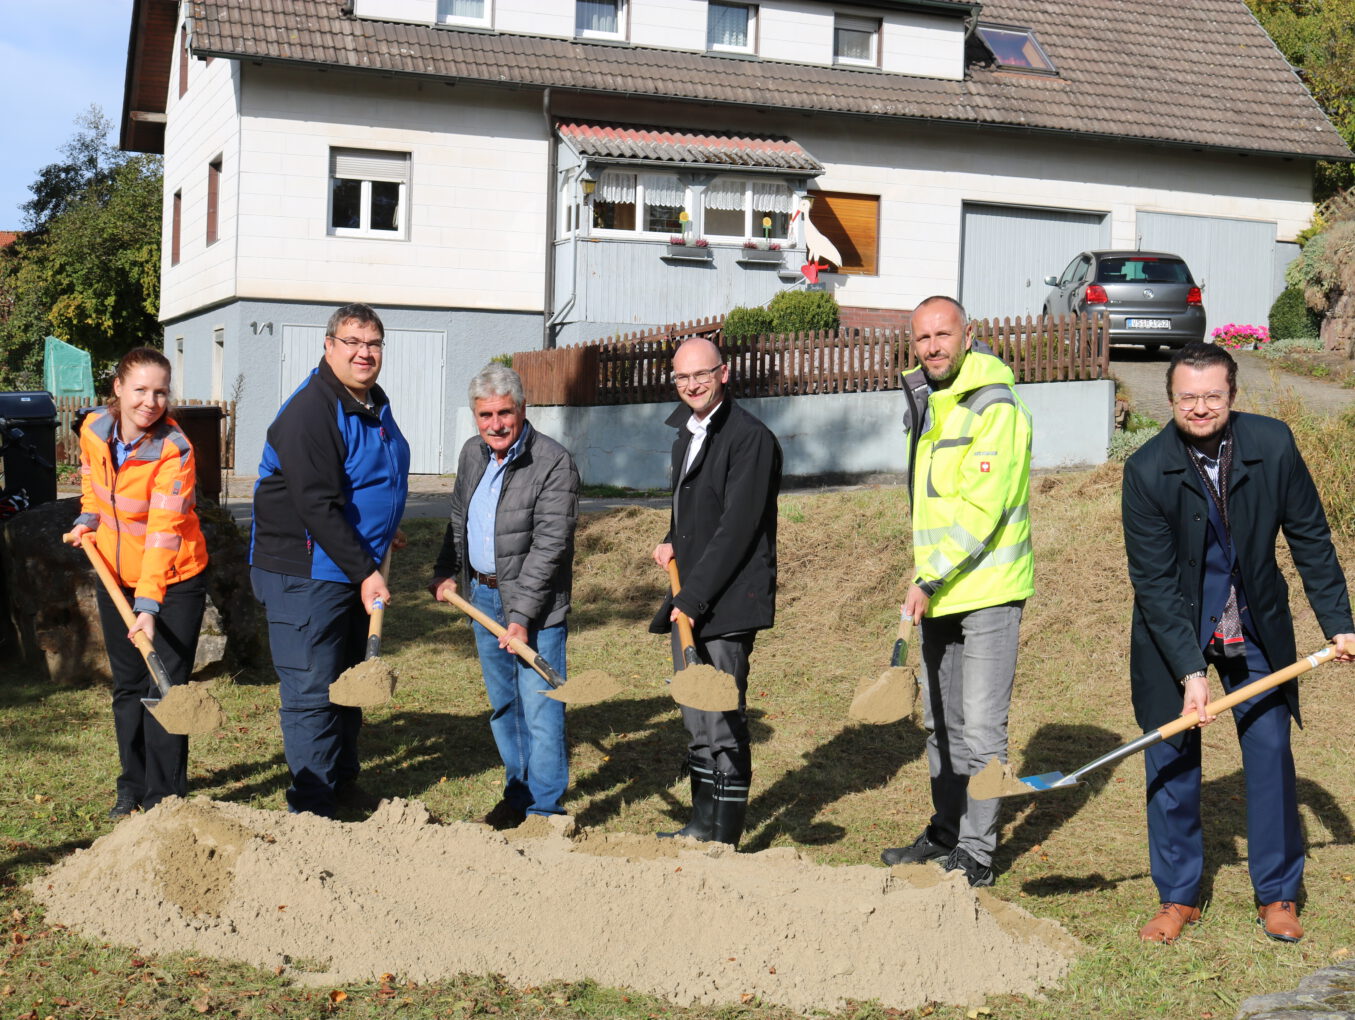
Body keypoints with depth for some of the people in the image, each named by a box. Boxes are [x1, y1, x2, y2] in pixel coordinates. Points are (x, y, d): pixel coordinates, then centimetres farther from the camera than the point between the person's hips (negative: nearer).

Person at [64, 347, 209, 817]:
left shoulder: (175, 451, -25)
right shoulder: (94, 429, -9)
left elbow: (163, 531, -31)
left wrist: (149, 604, -36)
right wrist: (88, 519, 3)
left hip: (173, 580, -6)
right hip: (116, 574, 6)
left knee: (166, 687, -5)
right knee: (127, 685, 16)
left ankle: (165, 800, 6)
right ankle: (133, 786, 30)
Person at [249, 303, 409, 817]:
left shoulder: (375, 404, 11)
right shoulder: (309, 413, -21)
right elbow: (316, 506, -26)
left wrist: (382, 530, 36)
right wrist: (364, 571, -25)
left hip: (353, 567, 10)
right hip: (305, 573, -10)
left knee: (347, 680, 19)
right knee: (311, 692, -6)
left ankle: (343, 780, 33)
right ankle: (312, 811, 0)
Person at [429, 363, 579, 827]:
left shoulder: (554, 463, -16)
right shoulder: (473, 453, 7)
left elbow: (549, 546, -20)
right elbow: (459, 519, 23)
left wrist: (522, 614, -23)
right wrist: (446, 571, 12)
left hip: (535, 603, -7)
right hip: (482, 596, 7)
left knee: (540, 707, -7)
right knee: (502, 705, 15)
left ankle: (543, 809, 1)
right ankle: (517, 793, 27)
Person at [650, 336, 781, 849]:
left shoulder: (750, 438, -14)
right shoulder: (686, 434, 15)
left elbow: (737, 530, -19)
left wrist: (694, 598, -20)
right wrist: (672, 541, 9)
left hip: (728, 602, -9)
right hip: (691, 602, 9)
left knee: (723, 722, -4)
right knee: (696, 720, 15)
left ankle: (725, 839, 5)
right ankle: (703, 825, 27)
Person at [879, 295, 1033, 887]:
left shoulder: (995, 407, -16)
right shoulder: (924, 400, 12)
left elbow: (981, 508, -22)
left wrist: (930, 578, -21)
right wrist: (925, 577, 17)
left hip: (987, 589, -9)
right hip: (938, 590, 9)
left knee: (981, 728, -4)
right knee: (941, 721, 17)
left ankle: (976, 855, 4)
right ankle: (946, 833, 30)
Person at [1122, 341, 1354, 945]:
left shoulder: (1273, 445, -14)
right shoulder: (1146, 470, -20)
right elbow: (1153, 581, -17)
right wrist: (1190, 672, -21)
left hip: (1254, 626, 2)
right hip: (1174, 628, -1)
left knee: (1271, 750, 3)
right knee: (1171, 756, 2)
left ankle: (1278, 895, 18)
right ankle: (1178, 897, 17)